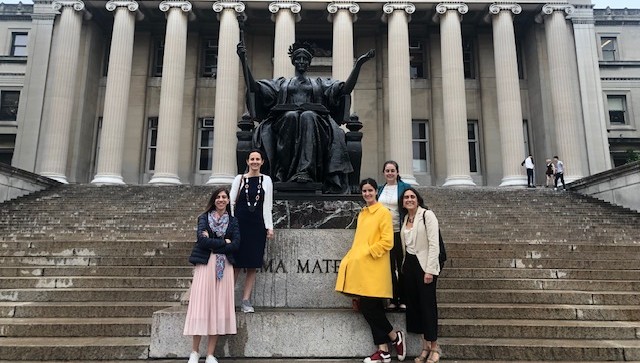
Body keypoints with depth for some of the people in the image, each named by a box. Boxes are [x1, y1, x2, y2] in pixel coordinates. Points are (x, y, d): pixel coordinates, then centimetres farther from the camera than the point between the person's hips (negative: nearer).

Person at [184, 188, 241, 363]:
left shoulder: (233, 221, 13)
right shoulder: (204, 218, 7)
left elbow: (236, 244, 0)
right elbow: (202, 239, -9)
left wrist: (212, 243, -7)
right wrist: (224, 242, -6)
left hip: (224, 266, 2)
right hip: (205, 264, -2)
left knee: (219, 306, -1)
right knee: (201, 305, -5)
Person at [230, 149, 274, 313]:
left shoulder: (266, 180, 8)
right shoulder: (239, 179, 6)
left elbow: (267, 206, 7)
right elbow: (231, 202, 5)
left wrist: (269, 227, 2)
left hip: (257, 226, 1)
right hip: (240, 224, -1)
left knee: (253, 266, 2)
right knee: (236, 264, -4)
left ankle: (246, 301, 8)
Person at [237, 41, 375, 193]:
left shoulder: (320, 83, 30)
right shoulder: (281, 83, 31)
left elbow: (346, 89, 14)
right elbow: (254, 88, 17)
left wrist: (358, 64, 5)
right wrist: (244, 60, 8)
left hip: (314, 120, 0)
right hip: (285, 121, 0)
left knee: (308, 116, -36)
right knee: (291, 116, -35)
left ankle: (305, 171, -51)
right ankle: (285, 170, -40)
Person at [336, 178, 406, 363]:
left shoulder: (383, 212, -6)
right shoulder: (362, 213, 17)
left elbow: (387, 241, -13)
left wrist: (369, 252, -14)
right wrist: (353, 256, 11)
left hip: (373, 267, -8)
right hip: (361, 267, 8)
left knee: (369, 307, -8)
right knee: (372, 307, 8)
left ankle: (395, 337, 12)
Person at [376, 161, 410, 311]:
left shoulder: (404, 187, -2)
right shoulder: (380, 189, 12)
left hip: (398, 232, -4)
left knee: (402, 267, 3)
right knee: (389, 267, 9)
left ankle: (403, 300, 10)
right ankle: (393, 299, 15)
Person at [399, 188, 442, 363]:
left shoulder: (427, 215, -9)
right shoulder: (405, 219, 11)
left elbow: (434, 244, -15)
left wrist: (429, 270, -19)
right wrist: (404, 265, 8)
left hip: (424, 265, -7)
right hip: (409, 265, 7)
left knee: (428, 305, -1)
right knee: (414, 304, 8)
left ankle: (434, 347, 13)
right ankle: (425, 346, 19)